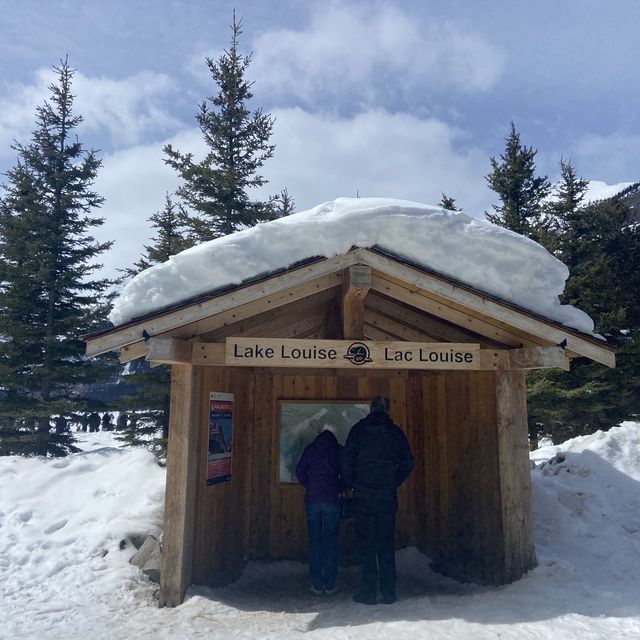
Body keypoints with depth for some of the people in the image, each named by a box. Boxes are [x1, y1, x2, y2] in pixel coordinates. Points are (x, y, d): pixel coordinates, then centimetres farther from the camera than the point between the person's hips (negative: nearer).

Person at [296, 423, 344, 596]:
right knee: (331, 543, 5)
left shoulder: (310, 448, 6)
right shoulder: (339, 450, 2)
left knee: (314, 542, 6)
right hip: (332, 500, -1)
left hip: (313, 499, 1)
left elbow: (300, 471, 2)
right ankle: (330, 585, 6)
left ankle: (316, 585, 9)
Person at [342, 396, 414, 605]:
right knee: (387, 544, 8)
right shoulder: (395, 431, 5)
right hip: (387, 495, 2)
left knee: (367, 544, 3)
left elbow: (347, 462, -4)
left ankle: (368, 592, 4)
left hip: (363, 494, -2)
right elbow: (407, 463, 6)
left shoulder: (358, 429, 0)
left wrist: (351, 485, 10)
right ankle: (389, 592, 10)